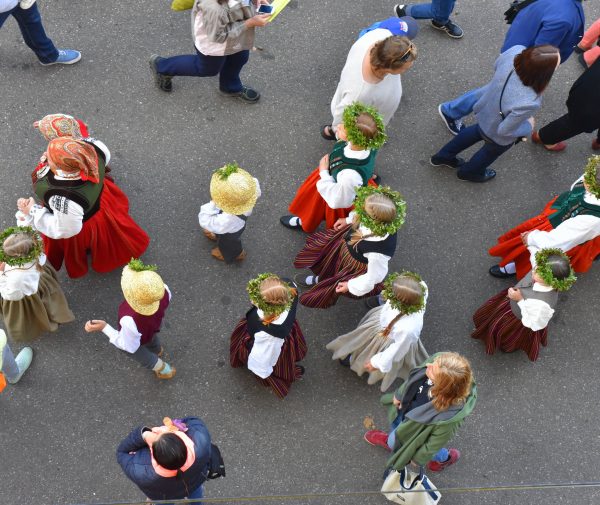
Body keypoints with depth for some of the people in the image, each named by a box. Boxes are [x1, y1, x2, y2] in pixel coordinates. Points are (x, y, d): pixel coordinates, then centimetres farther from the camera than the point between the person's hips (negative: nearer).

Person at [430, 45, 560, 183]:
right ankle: (469, 172, 62)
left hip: (485, 110, 5)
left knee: (477, 131, 38)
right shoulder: (527, 103, -46)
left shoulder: (516, 51, -33)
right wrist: (528, 126, -10)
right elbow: (505, 130, -28)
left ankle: (443, 156, 58)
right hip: (498, 136, -4)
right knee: (492, 151, 32)